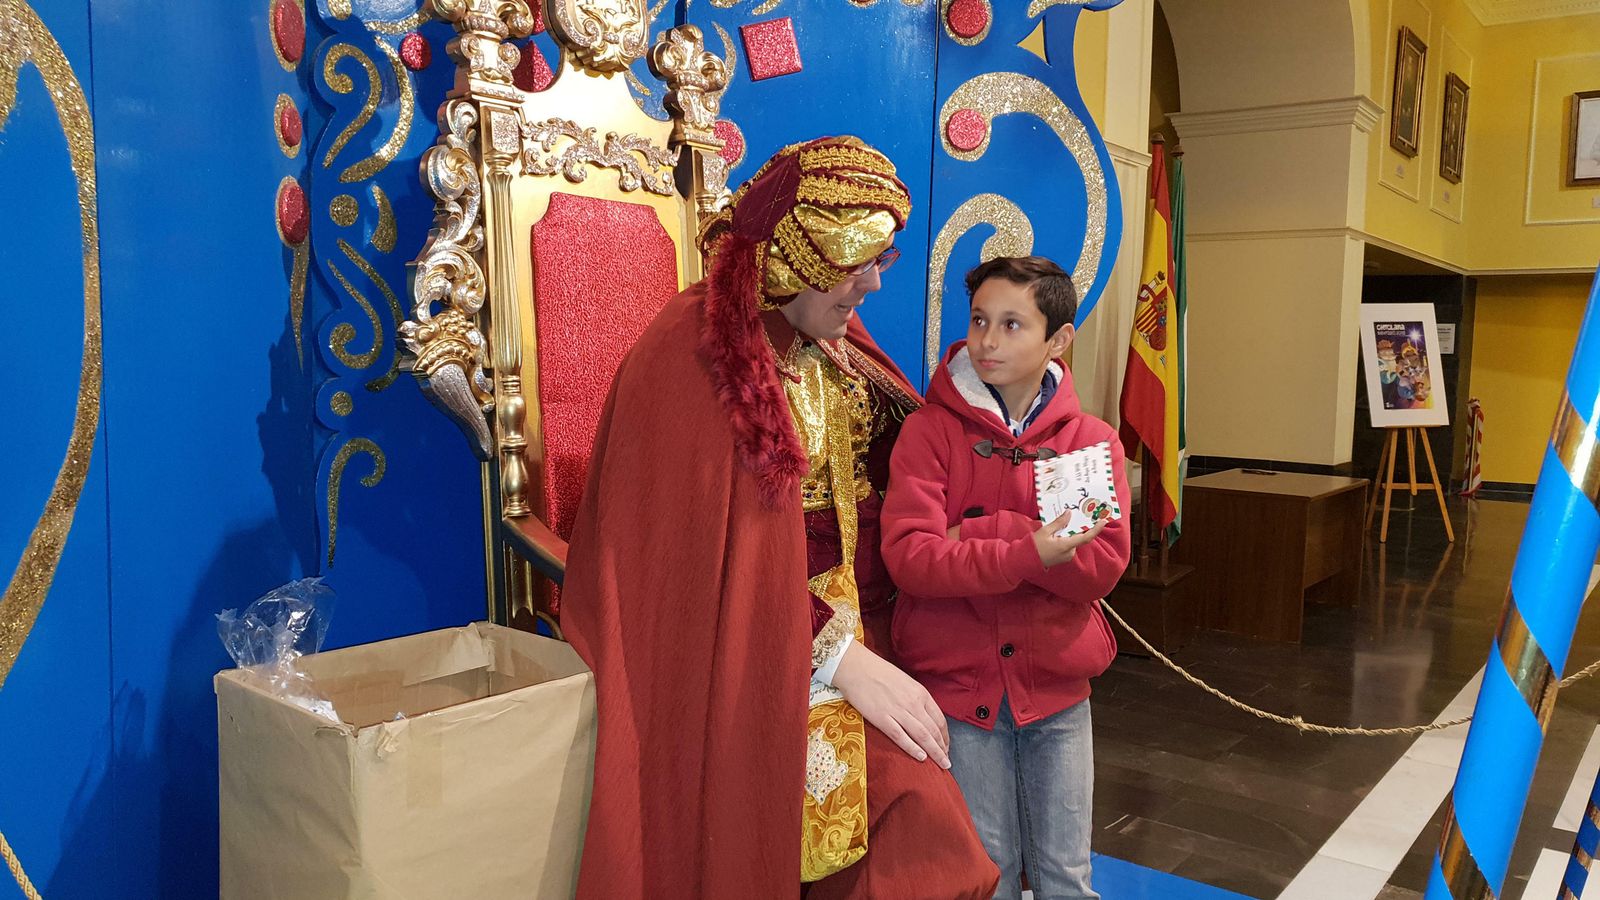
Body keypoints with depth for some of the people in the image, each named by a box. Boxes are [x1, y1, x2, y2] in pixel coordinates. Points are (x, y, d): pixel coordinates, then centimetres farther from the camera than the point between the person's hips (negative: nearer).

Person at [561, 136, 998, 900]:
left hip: (857, 637, 7)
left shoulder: (834, 343, 8)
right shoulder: (691, 356, -15)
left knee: (921, 830, -6)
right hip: (754, 669, -6)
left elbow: (898, 451, 19)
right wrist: (842, 659, -22)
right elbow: (712, 553, -19)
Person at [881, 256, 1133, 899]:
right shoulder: (930, 430, -6)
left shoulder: (1092, 441, 0)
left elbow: (1102, 565, -12)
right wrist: (1028, 553, -27)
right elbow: (907, 555, -18)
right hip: (959, 684, -2)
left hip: (1056, 688, 2)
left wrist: (979, 532, -20)